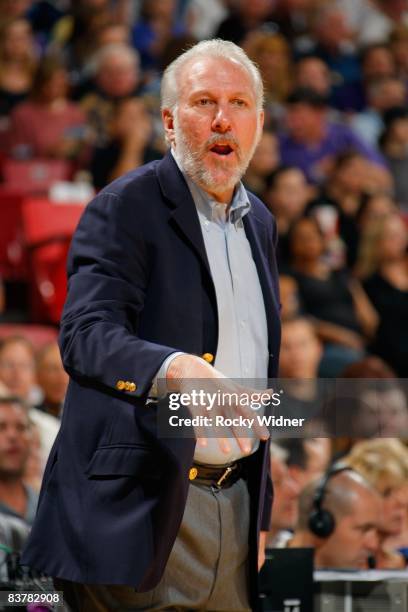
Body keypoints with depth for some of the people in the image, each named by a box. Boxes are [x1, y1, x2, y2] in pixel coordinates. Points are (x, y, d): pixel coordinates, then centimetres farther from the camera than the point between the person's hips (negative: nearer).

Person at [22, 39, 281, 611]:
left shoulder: (259, 222, 16)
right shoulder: (126, 208, -7)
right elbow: (85, 335, -21)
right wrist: (179, 370, -40)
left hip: (233, 497, 7)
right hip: (144, 508, -7)